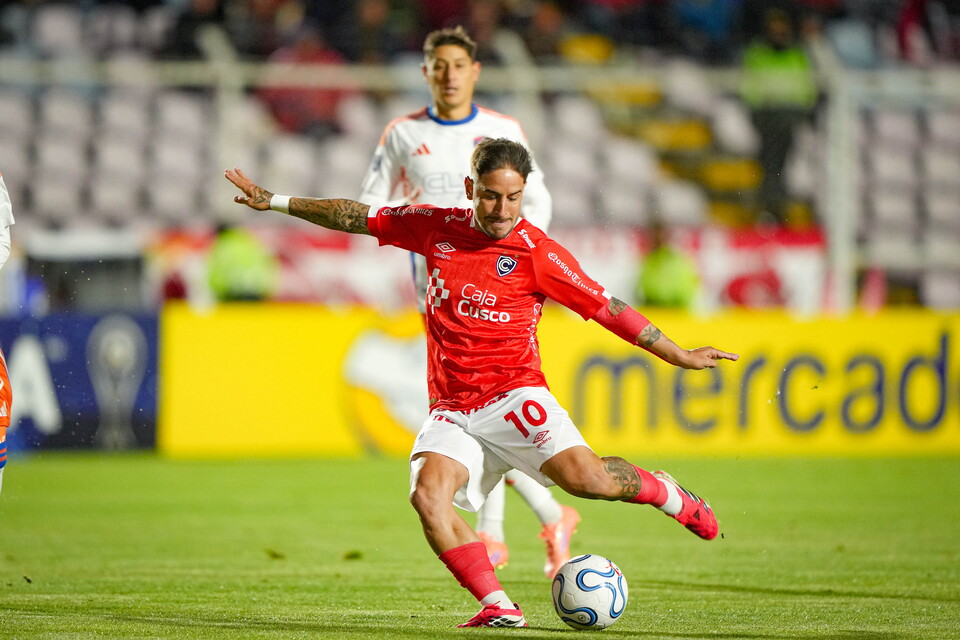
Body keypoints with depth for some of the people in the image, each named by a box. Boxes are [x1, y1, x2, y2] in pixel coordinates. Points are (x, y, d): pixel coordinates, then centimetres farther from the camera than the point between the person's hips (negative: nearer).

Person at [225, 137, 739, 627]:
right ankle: (498, 607, -21)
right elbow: (358, 218, 18)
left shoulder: (537, 253, -4)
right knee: (428, 496, -26)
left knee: (585, 477, -25)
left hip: (513, 396, -3)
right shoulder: (437, 227, 7)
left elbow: (609, 309, 1)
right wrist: (274, 202, 21)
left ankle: (666, 494, 7)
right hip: (451, 411, 3)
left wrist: (678, 356, 0)